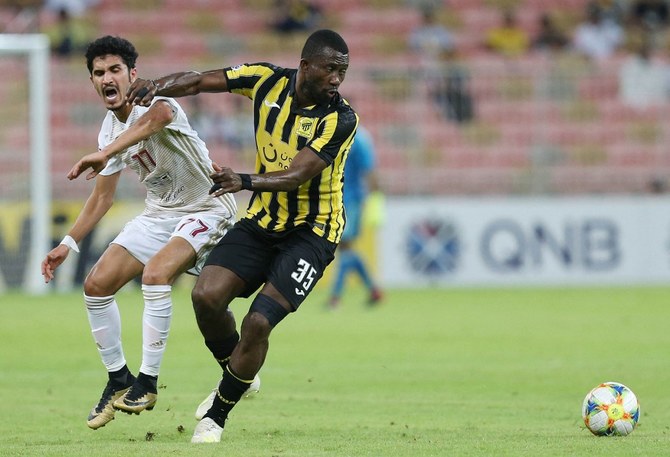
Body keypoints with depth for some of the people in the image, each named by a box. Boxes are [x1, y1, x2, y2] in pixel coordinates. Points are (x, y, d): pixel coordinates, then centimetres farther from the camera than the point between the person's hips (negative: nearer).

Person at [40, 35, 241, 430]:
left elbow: (159, 116, -51)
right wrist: (69, 243, 7)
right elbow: (103, 195, 15)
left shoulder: (154, 100, -23)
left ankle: (147, 383, -21)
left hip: (207, 208, -8)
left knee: (156, 272, -32)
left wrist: (103, 154, -62)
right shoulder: (110, 129, 2)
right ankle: (118, 379, 16)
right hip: (160, 213, 8)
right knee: (97, 285, 0)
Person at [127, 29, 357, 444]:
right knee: (207, 296, -14)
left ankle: (217, 417, 3)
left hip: (311, 233, -5)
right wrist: (155, 87, -20)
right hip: (262, 221, 5)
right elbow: (199, 82, 0)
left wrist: (244, 182, -45)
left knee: (258, 323, -18)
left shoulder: (341, 119, -20)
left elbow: (297, 175, -29)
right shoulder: (268, 81, -7)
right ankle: (236, 378, 15)